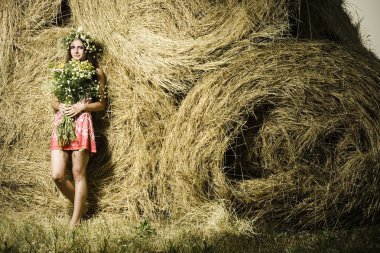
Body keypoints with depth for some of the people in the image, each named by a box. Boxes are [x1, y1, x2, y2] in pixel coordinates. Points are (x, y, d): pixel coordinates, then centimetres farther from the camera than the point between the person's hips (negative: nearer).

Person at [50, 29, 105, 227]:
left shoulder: (95, 73, 6)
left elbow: (101, 104, 4)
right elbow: (54, 102, 16)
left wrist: (81, 106, -11)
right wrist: (60, 106, -6)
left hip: (82, 123, -4)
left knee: (78, 174, -3)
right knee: (57, 175, -6)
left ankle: (76, 220, 5)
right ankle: (77, 203, 20)